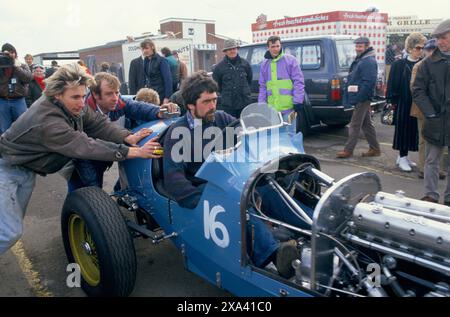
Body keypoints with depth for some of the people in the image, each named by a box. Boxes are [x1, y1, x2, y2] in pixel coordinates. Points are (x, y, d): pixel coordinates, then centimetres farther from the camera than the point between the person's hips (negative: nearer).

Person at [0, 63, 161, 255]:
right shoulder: (48, 122, -36)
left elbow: (97, 123, -13)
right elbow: (87, 147, -40)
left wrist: (128, 137, -30)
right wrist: (134, 152, -44)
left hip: (26, 168, 8)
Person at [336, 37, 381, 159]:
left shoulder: (369, 62, -13)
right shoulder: (360, 60, 19)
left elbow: (369, 82, -22)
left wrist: (359, 97, -25)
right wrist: (351, 96, 17)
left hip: (362, 99, -10)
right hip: (361, 98, 10)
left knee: (354, 125, -6)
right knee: (367, 124, 14)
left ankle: (348, 150, 0)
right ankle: (375, 148, 22)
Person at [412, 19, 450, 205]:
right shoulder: (430, 63, 1)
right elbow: (418, 90, -1)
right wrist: (430, 113, -10)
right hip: (435, 121, 0)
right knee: (431, 161, 9)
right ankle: (431, 195, 20)